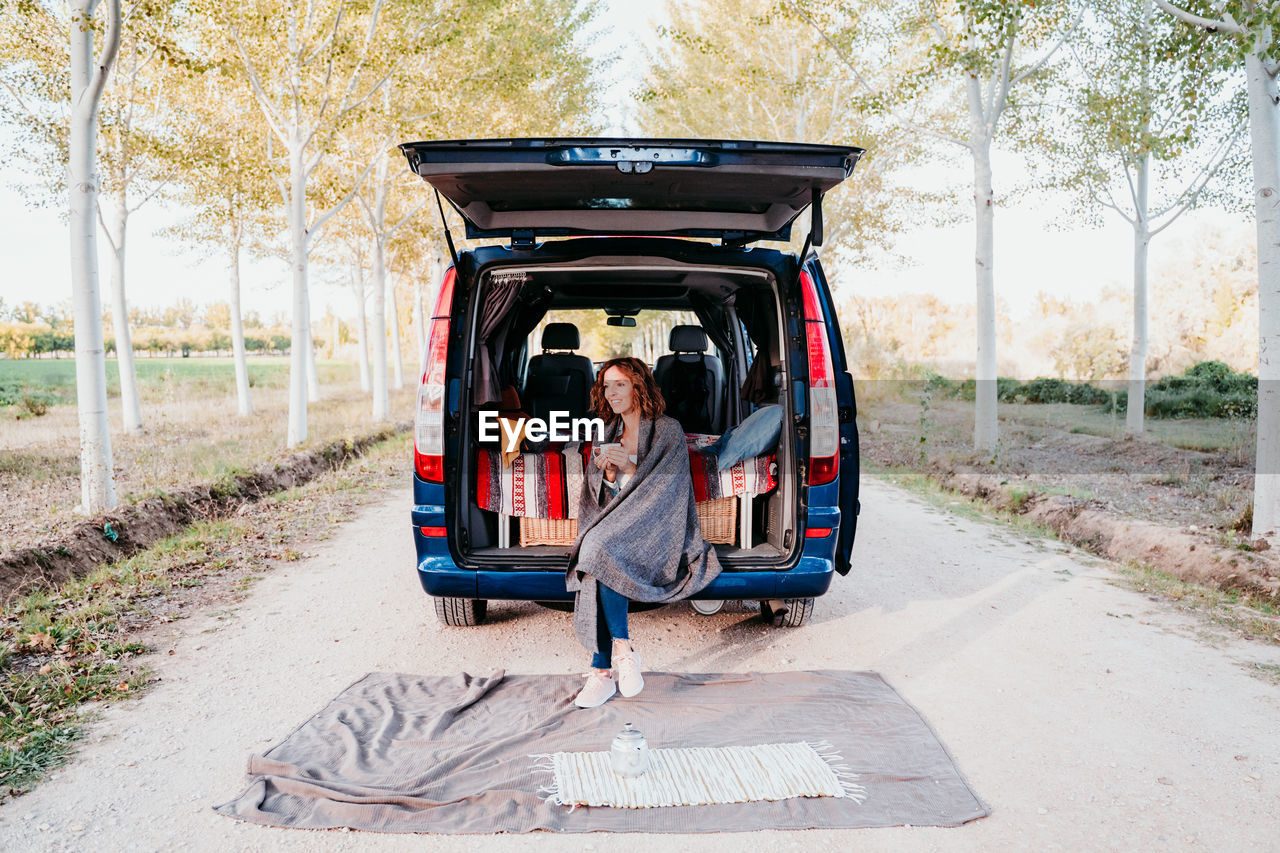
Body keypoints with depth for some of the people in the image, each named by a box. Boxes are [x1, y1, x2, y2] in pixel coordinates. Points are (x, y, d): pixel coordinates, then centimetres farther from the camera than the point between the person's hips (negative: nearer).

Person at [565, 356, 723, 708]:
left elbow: (666, 486, -7)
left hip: (654, 525, -4)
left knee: (604, 550, -33)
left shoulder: (668, 430, 2)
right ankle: (622, 649, -19)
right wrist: (606, 473, -7)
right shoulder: (609, 432, 16)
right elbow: (597, 493, 14)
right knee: (599, 558, -31)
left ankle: (602, 669, -28)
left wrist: (630, 466, -17)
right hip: (611, 526, 4)